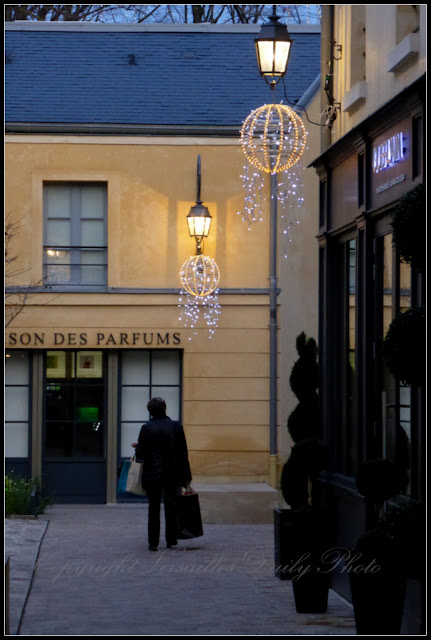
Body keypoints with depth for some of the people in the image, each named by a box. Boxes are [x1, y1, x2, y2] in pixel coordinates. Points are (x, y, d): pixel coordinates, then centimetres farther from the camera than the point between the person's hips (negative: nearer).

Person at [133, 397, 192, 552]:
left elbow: (140, 454, -8)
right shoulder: (176, 427, -4)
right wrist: (186, 475, 4)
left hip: (152, 474, -1)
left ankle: (153, 543, 0)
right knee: (170, 507, 14)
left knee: (153, 508, 4)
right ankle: (171, 540, 18)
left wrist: (137, 446, 16)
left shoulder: (146, 428, -9)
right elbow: (183, 453, -2)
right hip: (172, 474, 1)